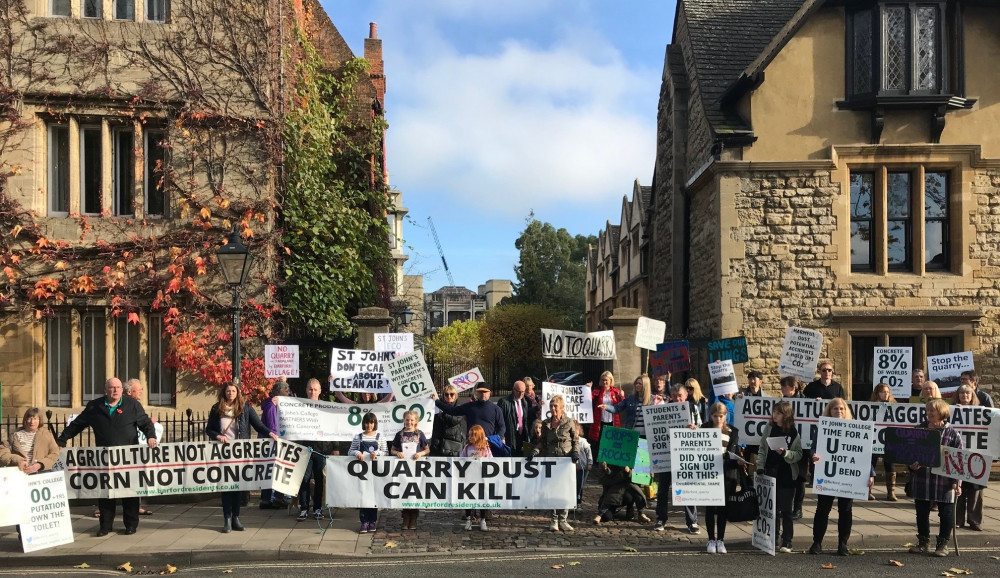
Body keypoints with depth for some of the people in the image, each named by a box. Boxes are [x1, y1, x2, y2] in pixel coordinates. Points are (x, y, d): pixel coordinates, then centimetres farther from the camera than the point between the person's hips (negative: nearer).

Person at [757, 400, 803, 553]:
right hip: (770, 473, 3)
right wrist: (760, 467, 0)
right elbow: (762, 448, 7)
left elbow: (799, 454, -7)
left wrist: (785, 453, -24)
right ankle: (772, 538, 21)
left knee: (785, 510, 3)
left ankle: (787, 541, 12)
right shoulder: (769, 427, 2)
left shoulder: (794, 432, -8)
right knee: (772, 508, 10)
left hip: (787, 476, -3)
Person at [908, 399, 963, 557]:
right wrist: (911, 465, -8)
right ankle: (923, 542, 25)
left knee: (946, 513, 5)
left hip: (944, 481, -3)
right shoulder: (918, 430, 4)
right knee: (921, 512, 12)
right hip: (921, 480, 3)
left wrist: (957, 482, -9)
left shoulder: (952, 434, -5)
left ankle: (943, 544, 19)